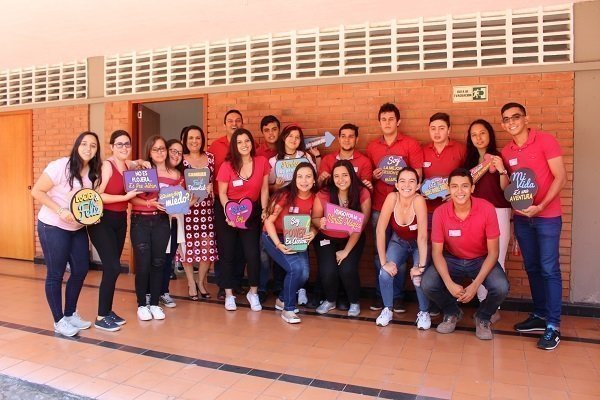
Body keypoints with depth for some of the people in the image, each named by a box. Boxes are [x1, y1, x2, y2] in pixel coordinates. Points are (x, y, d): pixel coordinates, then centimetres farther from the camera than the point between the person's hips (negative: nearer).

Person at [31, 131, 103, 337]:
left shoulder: (94, 172, -1)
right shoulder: (60, 166, -19)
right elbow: (37, 191, -17)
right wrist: (60, 211, -25)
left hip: (78, 228, 7)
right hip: (53, 227, -6)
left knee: (81, 270, 9)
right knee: (55, 274, 3)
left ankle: (71, 313, 27)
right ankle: (59, 321, 16)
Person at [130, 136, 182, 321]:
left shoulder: (175, 175, 5)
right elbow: (131, 198, -8)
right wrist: (150, 203, -22)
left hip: (161, 221, 2)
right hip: (140, 221, -2)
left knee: (158, 262, 6)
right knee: (142, 263, -1)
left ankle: (155, 304, 19)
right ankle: (141, 305, 14)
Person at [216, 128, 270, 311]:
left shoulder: (262, 162, -6)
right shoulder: (227, 166, -11)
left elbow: (264, 189, 1)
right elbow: (222, 193, -6)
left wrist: (264, 210, -7)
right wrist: (229, 213, -19)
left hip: (252, 213, 1)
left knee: (253, 253, -6)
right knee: (228, 253, 5)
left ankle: (253, 293, 14)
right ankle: (229, 295, 18)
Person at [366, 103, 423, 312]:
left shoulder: (411, 144, 2)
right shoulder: (372, 147, 11)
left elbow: (417, 175, 0)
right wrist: (374, 176, -3)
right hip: (379, 206, 2)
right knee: (380, 253, 5)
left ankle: (397, 296, 13)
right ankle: (380, 295, 15)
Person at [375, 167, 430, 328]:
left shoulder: (419, 200, -31)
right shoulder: (392, 198, -26)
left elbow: (422, 236, -31)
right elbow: (380, 230, -25)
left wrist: (421, 266, -35)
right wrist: (384, 262, -27)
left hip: (418, 244, -2)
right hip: (398, 241, 2)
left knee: (418, 276, -24)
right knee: (385, 272, -20)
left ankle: (424, 312, 5)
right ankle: (388, 309, 5)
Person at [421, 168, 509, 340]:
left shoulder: (487, 209, -21)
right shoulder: (440, 213, -19)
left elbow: (493, 252, -16)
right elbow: (437, 252, -12)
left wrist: (475, 284, -25)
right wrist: (449, 283, -27)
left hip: (481, 260, -1)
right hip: (452, 260, 1)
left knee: (501, 288, -29)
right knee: (427, 284, -24)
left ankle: (483, 317, 7)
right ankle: (452, 312, 10)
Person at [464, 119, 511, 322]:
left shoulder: (499, 157, -1)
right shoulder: (469, 160, 13)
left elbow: (505, 190, -8)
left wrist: (501, 170, -23)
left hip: (498, 213, -4)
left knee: (495, 261, -5)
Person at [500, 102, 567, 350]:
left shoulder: (546, 141, -7)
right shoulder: (506, 152, 8)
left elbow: (560, 178, -12)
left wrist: (540, 206, -20)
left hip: (547, 216, -5)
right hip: (521, 217, 5)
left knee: (549, 269, -4)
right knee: (532, 268, 11)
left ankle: (553, 325, 3)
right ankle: (540, 315, 24)